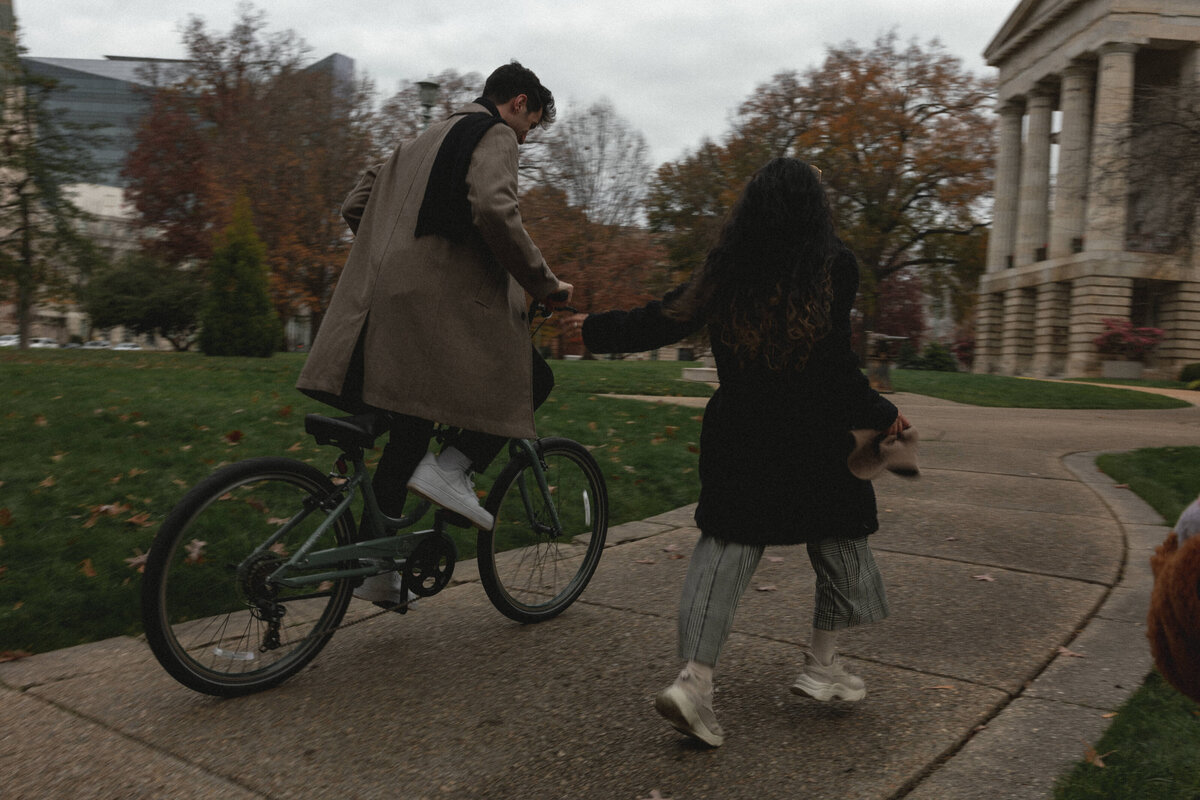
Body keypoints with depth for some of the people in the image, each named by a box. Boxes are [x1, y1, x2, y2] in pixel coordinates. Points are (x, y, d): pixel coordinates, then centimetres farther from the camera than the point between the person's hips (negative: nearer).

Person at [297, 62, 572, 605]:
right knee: (534, 381, 7)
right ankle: (451, 468, -9)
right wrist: (544, 285, -12)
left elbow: (354, 207, 28)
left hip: (385, 303, 9)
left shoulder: (424, 141, 29)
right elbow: (494, 211, -19)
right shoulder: (495, 136, 2)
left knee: (409, 429, 14)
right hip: (445, 302, -9)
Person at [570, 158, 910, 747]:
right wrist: (879, 415, 1)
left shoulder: (724, 268, 3)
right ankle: (821, 665, 25)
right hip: (810, 438, -3)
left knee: (726, 544, 6)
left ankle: (695, 680, -2)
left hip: (736, 432, 3)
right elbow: (835, 364, -12)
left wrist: (596, 329, 22)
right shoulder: (832, 265, -7)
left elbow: (660, 321, 7)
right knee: (839, 541, 16)